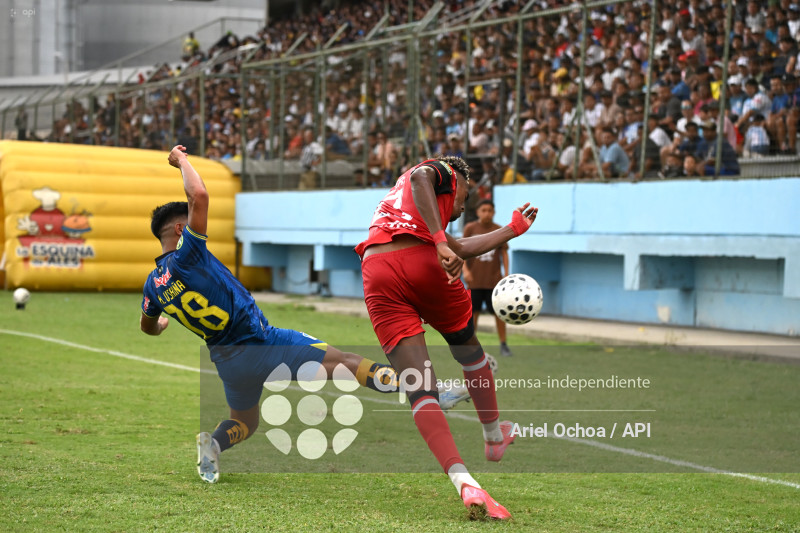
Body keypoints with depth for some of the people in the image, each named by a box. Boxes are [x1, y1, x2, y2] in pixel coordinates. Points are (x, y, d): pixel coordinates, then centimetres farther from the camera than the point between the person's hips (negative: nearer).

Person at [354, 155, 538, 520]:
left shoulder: (393, 201, 39)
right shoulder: (441, 172, 19)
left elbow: (462, 250, 44)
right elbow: (419, 178, -9)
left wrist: (513, 229, 57)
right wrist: (441, 242, -18)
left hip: (376, 274, 6)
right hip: (419, 259, -6)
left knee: (420, 391, -4)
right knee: (467, 347, 24)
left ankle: (463, 481, -21)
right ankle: (495, 437, 40)